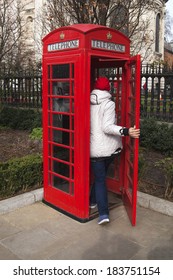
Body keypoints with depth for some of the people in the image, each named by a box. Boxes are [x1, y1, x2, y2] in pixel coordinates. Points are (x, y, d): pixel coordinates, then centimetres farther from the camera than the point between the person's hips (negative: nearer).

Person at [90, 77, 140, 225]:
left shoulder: (88, 104, -1)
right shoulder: (109, 104, -11)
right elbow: (107, 127, -22)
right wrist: (126, 131, -29)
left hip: (96, 148, 0)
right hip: (111, 147, 0)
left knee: (99, 179, 6)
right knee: (101, 174, 22)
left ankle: (103, 213, -3)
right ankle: (93, 201, 40)